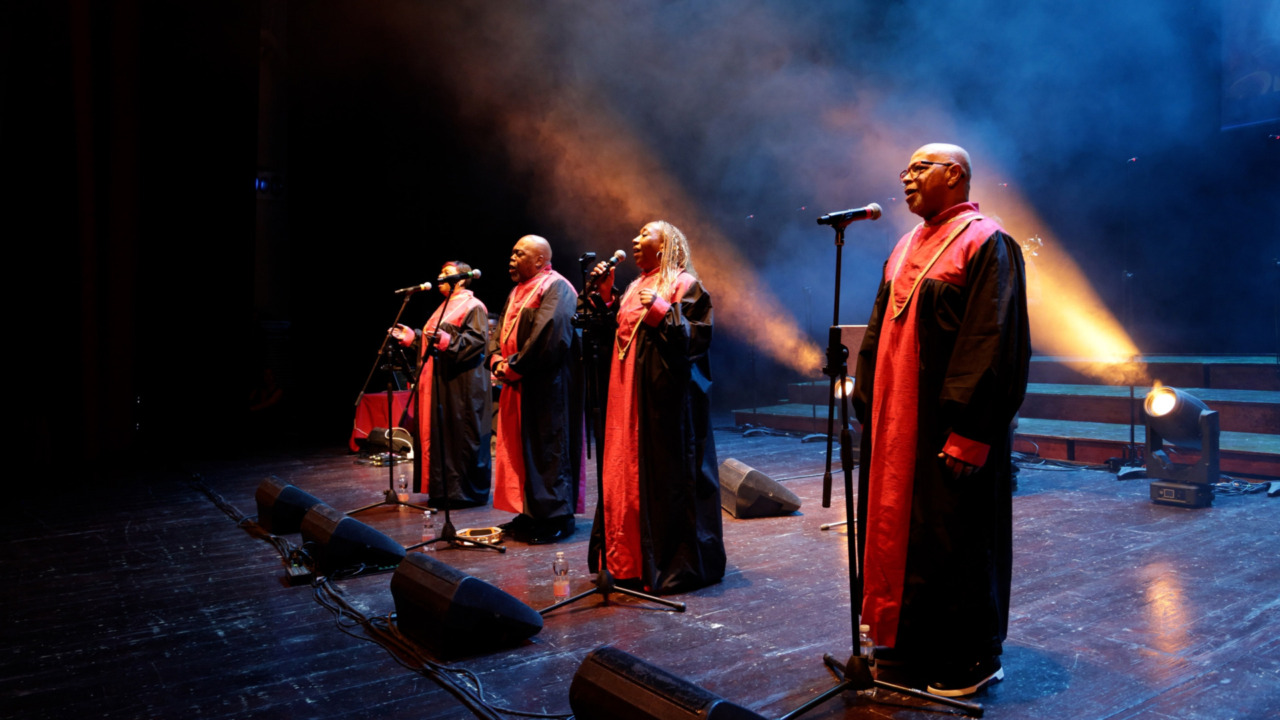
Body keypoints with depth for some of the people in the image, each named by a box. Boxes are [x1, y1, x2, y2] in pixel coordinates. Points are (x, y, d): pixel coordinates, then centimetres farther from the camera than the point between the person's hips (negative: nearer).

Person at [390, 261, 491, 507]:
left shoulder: (472, 306, -7)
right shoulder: (445, 307, 22)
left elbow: (478, 340, -19)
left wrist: (448, 341, -30)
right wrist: (411, 336, 16)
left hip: (461, 384, -10)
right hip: (439, 383, 10)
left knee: (461, 436, -6)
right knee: (440, 434, 10)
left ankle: (468, 492, 2)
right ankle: (445, 490, 17)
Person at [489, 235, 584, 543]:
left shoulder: (556, 288, -11)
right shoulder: (518, 291, 19)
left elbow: (549, 335, -24)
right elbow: (500, 330, 18)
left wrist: (514, 367, -17)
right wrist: (497, 361, -1)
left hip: (546, 386, -10)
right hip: (518, 384, 10)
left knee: (547, 449, -5)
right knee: (519, 448, 12)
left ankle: (557, 518, 4)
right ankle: (530, 513, 22)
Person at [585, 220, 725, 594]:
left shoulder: (685, 285, -4)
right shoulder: (637, 288, 20)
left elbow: (697, 337, -13)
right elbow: (618, 334, 15)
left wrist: (662, 312, -23)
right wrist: (606, 294, 9)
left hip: (667, 396, -8)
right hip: (630, 395, 8)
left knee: (669, 474, -4)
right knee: (630, 470, 10)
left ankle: (678, 563, 7)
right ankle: (633, 560, 20)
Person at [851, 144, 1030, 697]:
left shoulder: (986, 244, -9)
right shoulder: (907, 247, 15)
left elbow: (992, 342, -17)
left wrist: (966, 432, -21)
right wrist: (869, 409, 10)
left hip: (948, 424, -8)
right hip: (896, 421, 8)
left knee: (954, 536, 2)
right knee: (897, 524, 13)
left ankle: (970, 660, 19)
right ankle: (912, 643, 29)